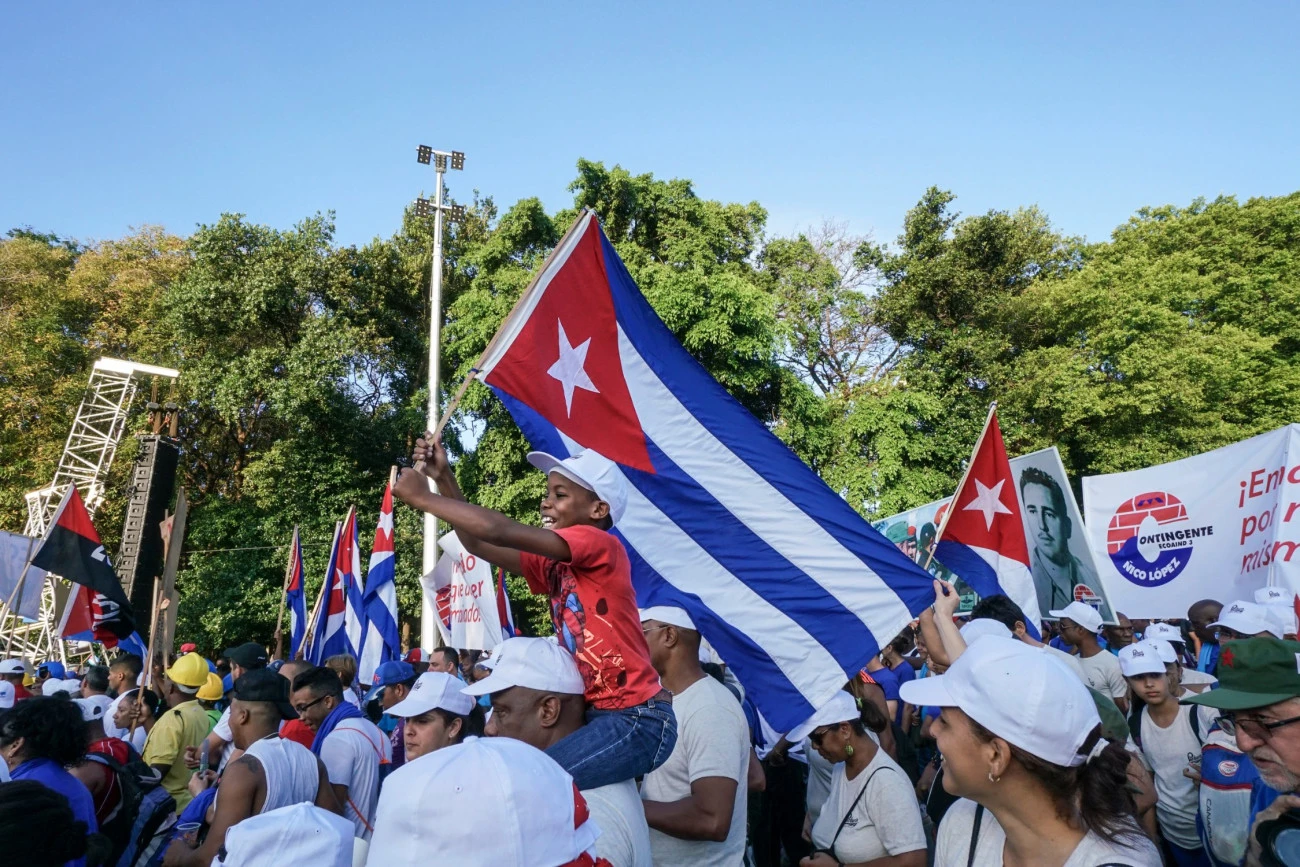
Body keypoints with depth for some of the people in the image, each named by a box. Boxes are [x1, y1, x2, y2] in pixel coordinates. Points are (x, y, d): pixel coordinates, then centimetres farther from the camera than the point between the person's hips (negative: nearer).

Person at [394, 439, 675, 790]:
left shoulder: (603, 546, -13)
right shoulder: (553, 565, 12)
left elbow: (498, 531, -20)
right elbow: (480, 545, 13)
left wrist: (422, 497, -11)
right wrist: (444, 480, 4)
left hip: (638, 719, -9)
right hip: (598, 715, 9)